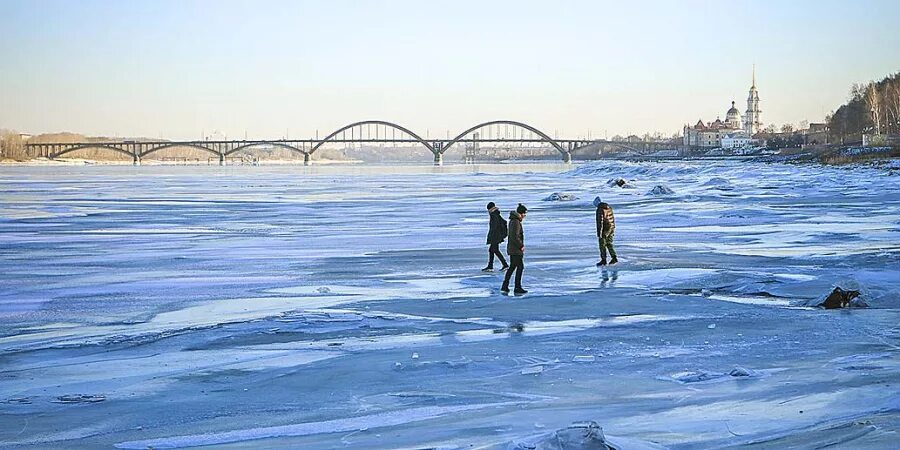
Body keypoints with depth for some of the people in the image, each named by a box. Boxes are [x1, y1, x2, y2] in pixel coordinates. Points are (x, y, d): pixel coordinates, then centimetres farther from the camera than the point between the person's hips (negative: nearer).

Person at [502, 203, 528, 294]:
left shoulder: (513, 220, 12)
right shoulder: (516, 222, -19)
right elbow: (515, 237, -25)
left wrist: (521, 245, 15)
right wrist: (521, 246, -14)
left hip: (511, 248, 10)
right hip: (516, 249, -10)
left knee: (512, 267, 16)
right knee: (520, 267, -2)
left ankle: (505, 286, 19)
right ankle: (518, 288, 2)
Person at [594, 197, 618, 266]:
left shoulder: (600, 209, -17)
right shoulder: (609, 207, 10)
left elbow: (600, 222, -21)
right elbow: (613, 219, 16)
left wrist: (599, 233, -19)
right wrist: (613, 230, 23)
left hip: (605, 229, -8)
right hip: (611, 228, 8)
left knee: (602, 245, 2)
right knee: (609, 244, 16)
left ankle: (603, 260, 4)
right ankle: (614, 258, 11)